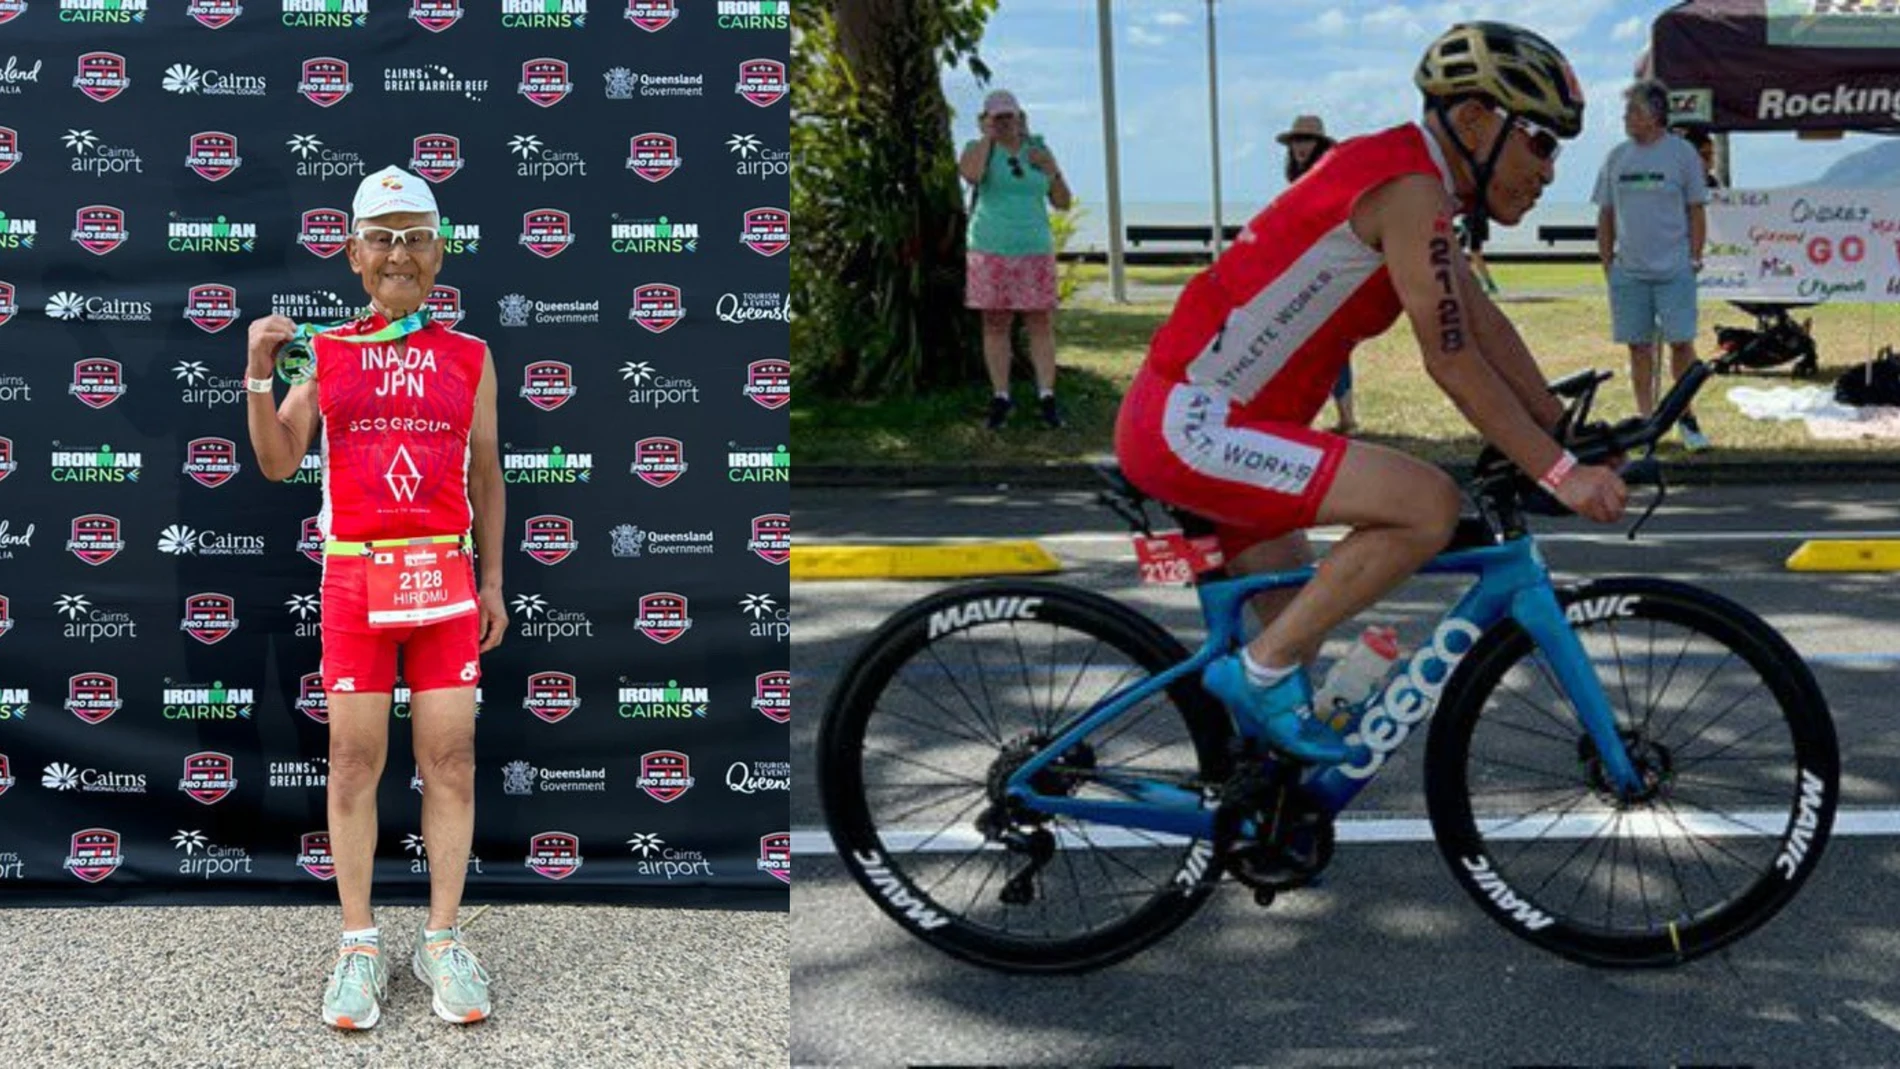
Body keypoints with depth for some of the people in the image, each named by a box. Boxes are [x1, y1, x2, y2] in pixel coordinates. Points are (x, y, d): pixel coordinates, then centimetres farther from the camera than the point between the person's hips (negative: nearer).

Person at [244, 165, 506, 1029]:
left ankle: (442, 942, 10)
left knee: (450, 759, 0)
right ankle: (359, 947, 10)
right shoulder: (322, 352, 5)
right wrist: (258, 376, -11)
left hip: (445, 577, 1)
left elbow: (486, 477, 11)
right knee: (354, 759, 1)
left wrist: (493, 580, 8)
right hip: (354, 575, -1)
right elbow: (277, 463, 2)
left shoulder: (470, 358, 7)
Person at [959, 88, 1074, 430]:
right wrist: (987, 137, -11)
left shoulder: (1038, 151, 10)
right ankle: (1001, 398, 5)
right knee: (995, 324, 0)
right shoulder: (978, 148, 3)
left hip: (1035, 250, 2)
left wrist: (1052, 173, -6)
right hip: (991, 251, -1)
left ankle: (1046, 397, -1)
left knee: (1041, 324, -3)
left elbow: (1063, 203, 11)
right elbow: (971, 174, -22)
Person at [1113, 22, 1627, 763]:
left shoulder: (1403, 176, 15)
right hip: (1190, 426, -11)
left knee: (1297, 632, 19)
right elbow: (1453, 363, -18)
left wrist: (1567, 433, 17)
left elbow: (1485, 325, 19)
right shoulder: (1410, 187, -15)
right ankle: (1260, 673, -10)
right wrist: (1559, 474, -14)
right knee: (1429, 504, -20)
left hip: (1184, 423, 11)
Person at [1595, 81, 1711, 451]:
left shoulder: (1682, 153, 0)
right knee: (1638, 346, 6)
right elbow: (1605, 216, 13)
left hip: (1674, 270, -3)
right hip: (1628, 271, 3)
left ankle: (1687, 416, 8)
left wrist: (1694, 259, -4)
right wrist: (1607, 263, 7)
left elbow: (1696, 212, 2)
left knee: (1681, 343, -3)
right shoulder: (1617, 157, 9)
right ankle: (1645, 420, 14)